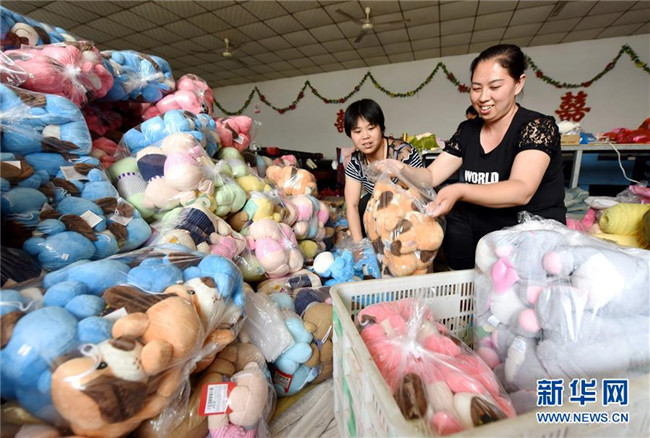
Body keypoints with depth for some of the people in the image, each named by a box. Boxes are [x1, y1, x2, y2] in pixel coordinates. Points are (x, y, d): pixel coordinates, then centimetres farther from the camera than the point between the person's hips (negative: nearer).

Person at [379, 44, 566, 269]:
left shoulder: (538, 126, -10)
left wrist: (459, 191, -42)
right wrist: (401, 170, -23)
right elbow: (431, 176, -2)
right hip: (483, 228, 6)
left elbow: (521, 191, -26)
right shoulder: (467, 130, 4)